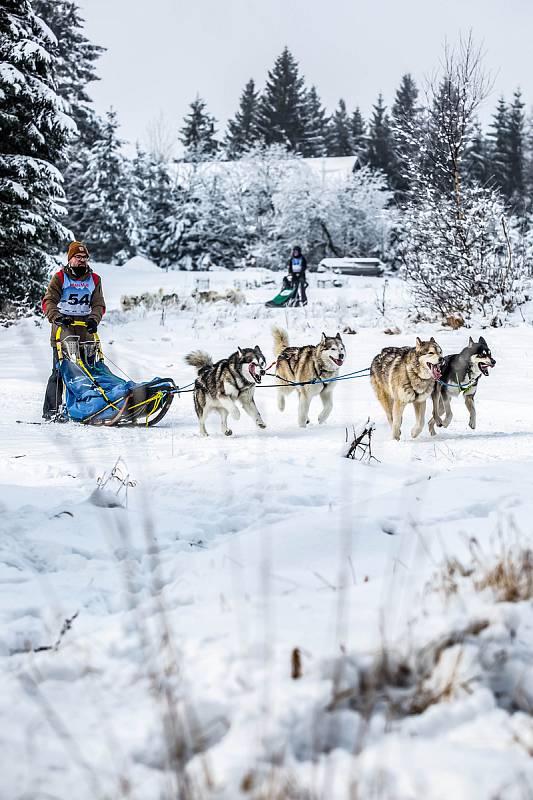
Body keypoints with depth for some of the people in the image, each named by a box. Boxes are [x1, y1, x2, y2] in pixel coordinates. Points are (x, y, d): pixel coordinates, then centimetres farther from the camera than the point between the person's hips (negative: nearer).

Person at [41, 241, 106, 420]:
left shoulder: (94, 279, 15)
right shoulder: (60, 278, 4)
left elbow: (98, 305, 9)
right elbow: (48, 302, -6)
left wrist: (93, 319, -13)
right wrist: (57, 317, -26)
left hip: (85, 332, 4)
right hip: (63, 331, -4)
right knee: (59, 371, -9)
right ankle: (51, 410, -7)